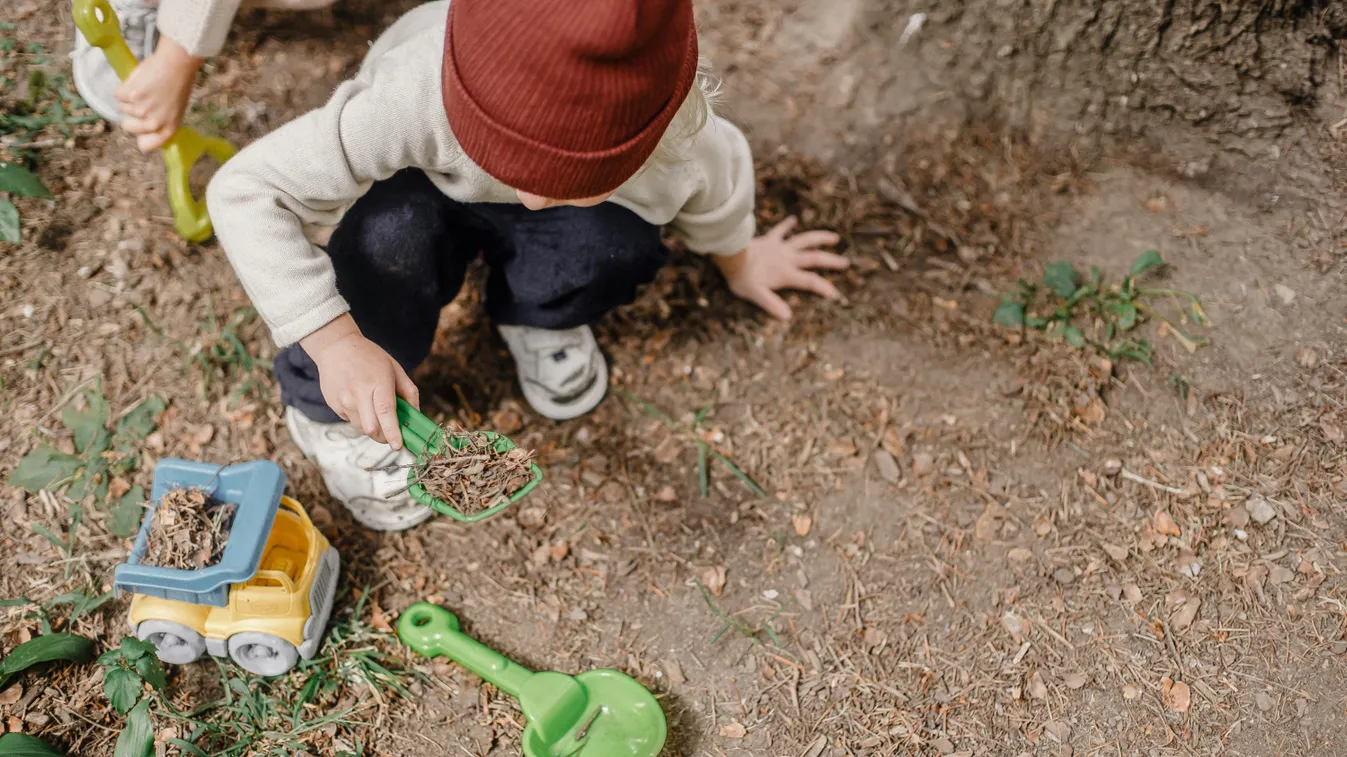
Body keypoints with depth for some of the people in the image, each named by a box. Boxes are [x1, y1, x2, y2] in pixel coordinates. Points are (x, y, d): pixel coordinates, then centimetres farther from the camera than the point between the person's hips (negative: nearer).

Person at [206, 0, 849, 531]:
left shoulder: (677, 136, -36)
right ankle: (330, 411, -8)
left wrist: (738, 260, 12)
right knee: (389, 234, -37)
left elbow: (716, 182, -9)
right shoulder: (415, 97, -46)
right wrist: (334, 341, -45)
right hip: (415, 192, -1)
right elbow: (243, 190, -39)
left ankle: (537, 319, 4)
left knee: (615, 243, -32)